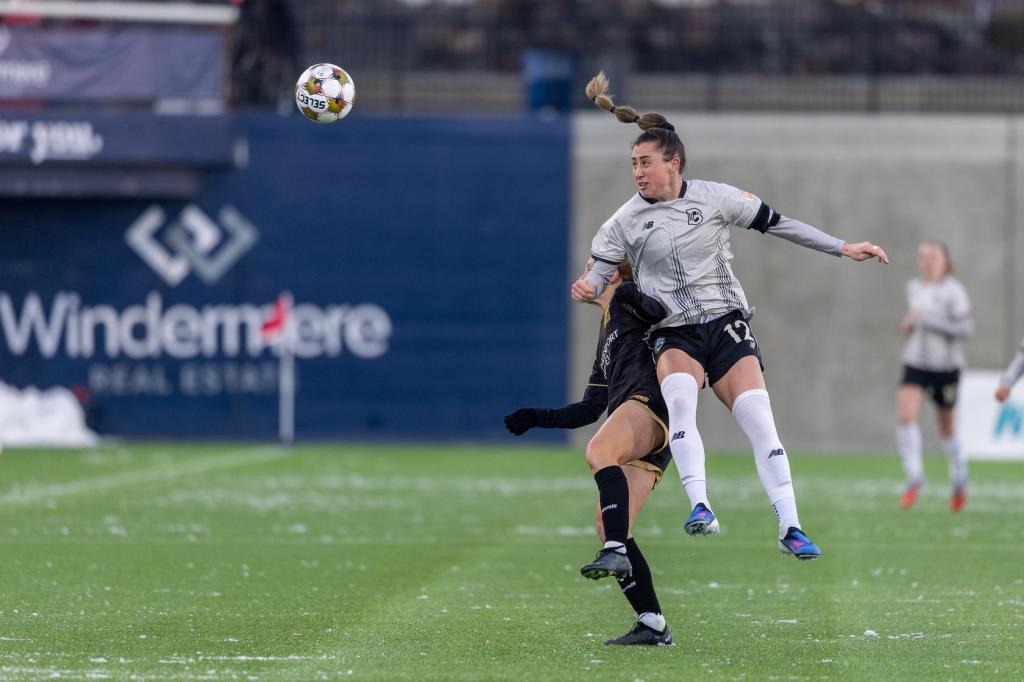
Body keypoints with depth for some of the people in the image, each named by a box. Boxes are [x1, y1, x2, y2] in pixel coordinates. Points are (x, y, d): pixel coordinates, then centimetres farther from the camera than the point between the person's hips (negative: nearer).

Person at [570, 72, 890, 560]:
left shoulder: (713, 198, 0)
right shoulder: (625, 221, 2)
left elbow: (778, 224, 7)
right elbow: (600, 272, 7)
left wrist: (842, 248, 6)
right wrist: (588, 288, -18)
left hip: (726, 323, 0)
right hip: (672, 334, 0)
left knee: (757, 415, -15)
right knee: (678, 392, -33)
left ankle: (789, 528, -12)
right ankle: (700, 507, -38)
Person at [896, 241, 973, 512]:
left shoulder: (953, 291, -13)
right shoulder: (913, 288, 6)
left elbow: (965, 329, -19)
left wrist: (925, 320, -25)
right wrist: (909, 324, 2)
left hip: (946, 366, -4)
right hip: (915, 364, 4)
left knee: (947, 426, 11)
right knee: (906, 415, -20)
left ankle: (960, 479, 35)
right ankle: (914, 477, -17)